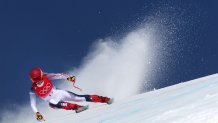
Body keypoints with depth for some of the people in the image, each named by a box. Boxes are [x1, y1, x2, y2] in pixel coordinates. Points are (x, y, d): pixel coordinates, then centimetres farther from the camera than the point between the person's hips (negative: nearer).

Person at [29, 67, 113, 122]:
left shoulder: (46, 77, -15)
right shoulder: (33, 90, -17)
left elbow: (58, 76, -17)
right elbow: (33, 104, -14)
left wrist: (68, 78, -34)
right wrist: (37, 113, -29)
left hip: (59, 93, 1)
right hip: (53, 100, -1)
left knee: (80, 97, -10)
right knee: (52, 104, -39)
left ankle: (105, 99, -6)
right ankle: (76, 107, -38)